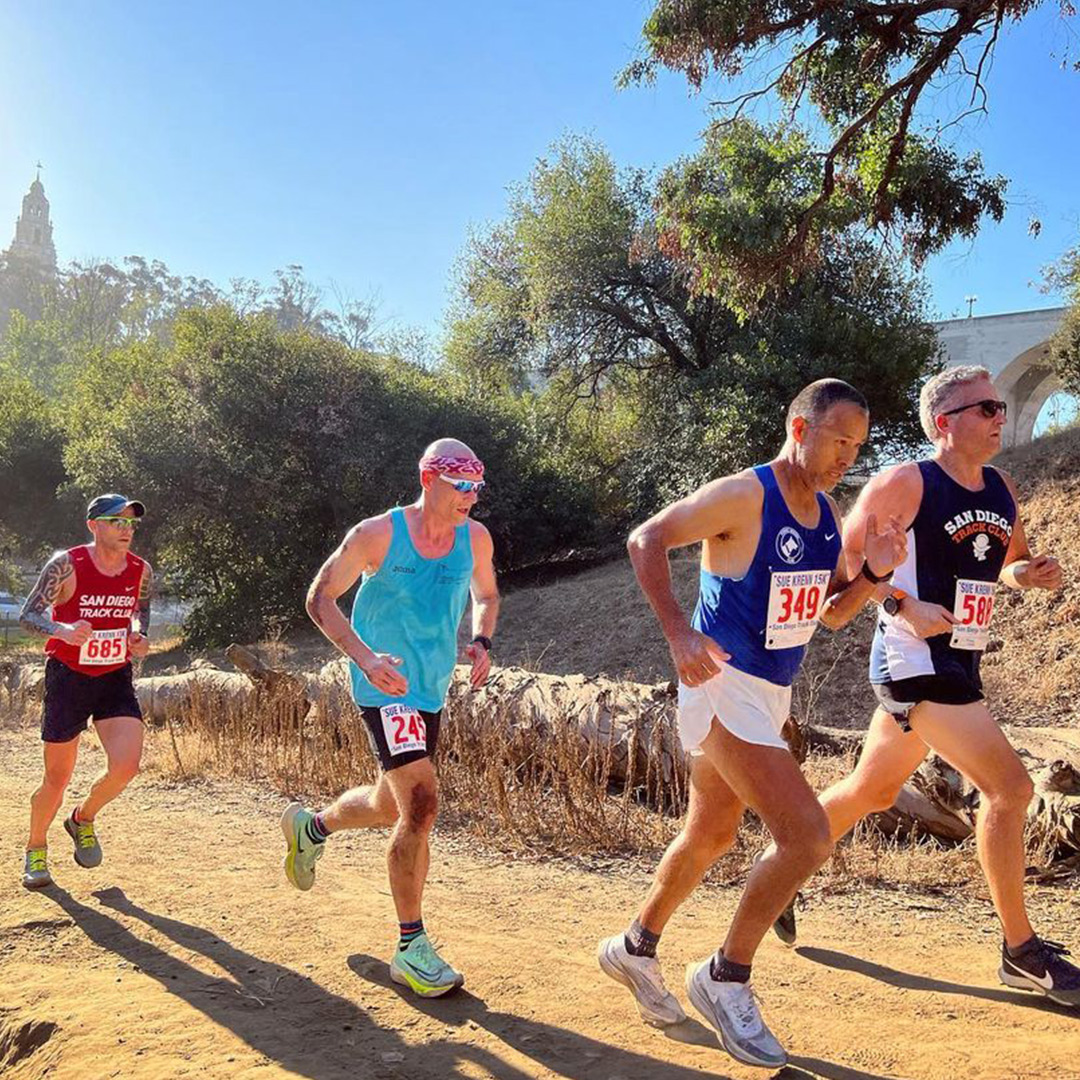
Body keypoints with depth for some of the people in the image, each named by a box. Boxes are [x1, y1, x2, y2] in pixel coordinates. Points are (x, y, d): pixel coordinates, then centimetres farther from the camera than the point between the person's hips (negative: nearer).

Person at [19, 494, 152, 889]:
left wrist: (140, 636, -4)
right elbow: (27, 615, -11)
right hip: (67, 678, -3)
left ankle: (83, 819, 18)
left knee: (126, 765, -15)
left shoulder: (141, 570, -3)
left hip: (116, 679, 3)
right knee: (57, 779, 7)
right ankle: (36, 849, 35)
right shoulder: (66, 565, -14)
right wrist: (62, 630, -32)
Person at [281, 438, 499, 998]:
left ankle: (310, 826, 52)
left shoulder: (475, 538, -1)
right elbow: (319, 599, -7)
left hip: (431, 689, 7)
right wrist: (365, 656, -22)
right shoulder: (377, 535, -14)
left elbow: (486, 594, 17)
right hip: (384, 685, -6)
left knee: (390, 807, 20)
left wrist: (482, 642, -3)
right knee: (421, 802, -18)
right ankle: (410, 947, -2)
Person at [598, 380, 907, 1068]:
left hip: (771, 694, 9)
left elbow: (829, 613, 16)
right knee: (809, 837, -14)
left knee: (711, 837, 20)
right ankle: (726, 978, 7)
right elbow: (647, 539, -17)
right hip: (725, 687, -9)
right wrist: (679, 632, -26)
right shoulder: (743, 496, -16)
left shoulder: (828, 516, 9)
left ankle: (635, 949, 40)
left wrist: (874, 574, -3)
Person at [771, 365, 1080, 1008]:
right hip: (914, 662, -8)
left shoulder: (1002, 490, 12)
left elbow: (1007, 565, 24)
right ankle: (1021, 950, 2)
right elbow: (844, 561, -10)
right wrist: (904, 606, -22)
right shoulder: (905, 484, -11)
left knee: (873, 791, 18)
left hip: (958, 663, 8)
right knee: (1009, 785, -13)